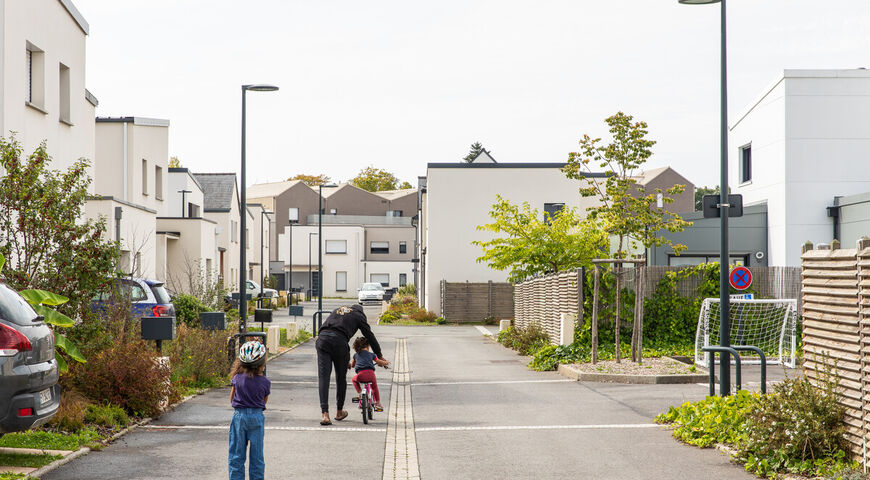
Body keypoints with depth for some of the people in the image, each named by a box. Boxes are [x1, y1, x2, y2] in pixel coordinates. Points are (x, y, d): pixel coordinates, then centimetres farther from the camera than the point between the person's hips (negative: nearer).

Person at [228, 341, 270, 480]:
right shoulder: (265, 382, -8)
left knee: (236, 455, 8)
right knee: (256, 455, 10)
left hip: (239, 416, 0)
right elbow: (264, 401, 5)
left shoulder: (237, 378, -6)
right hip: (257, 417, 0)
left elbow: (231, 399, 5)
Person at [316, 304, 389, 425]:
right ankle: (339, 412, 27)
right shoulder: (358, 315, 20)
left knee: (323, 377, -2)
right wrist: (380, 356, 29)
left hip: (322, 338, 3)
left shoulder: (337, 310, 34)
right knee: (341, 378, 14)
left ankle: (324, 414, -14)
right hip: (340, 342, -3)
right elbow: (369, 336, 22)